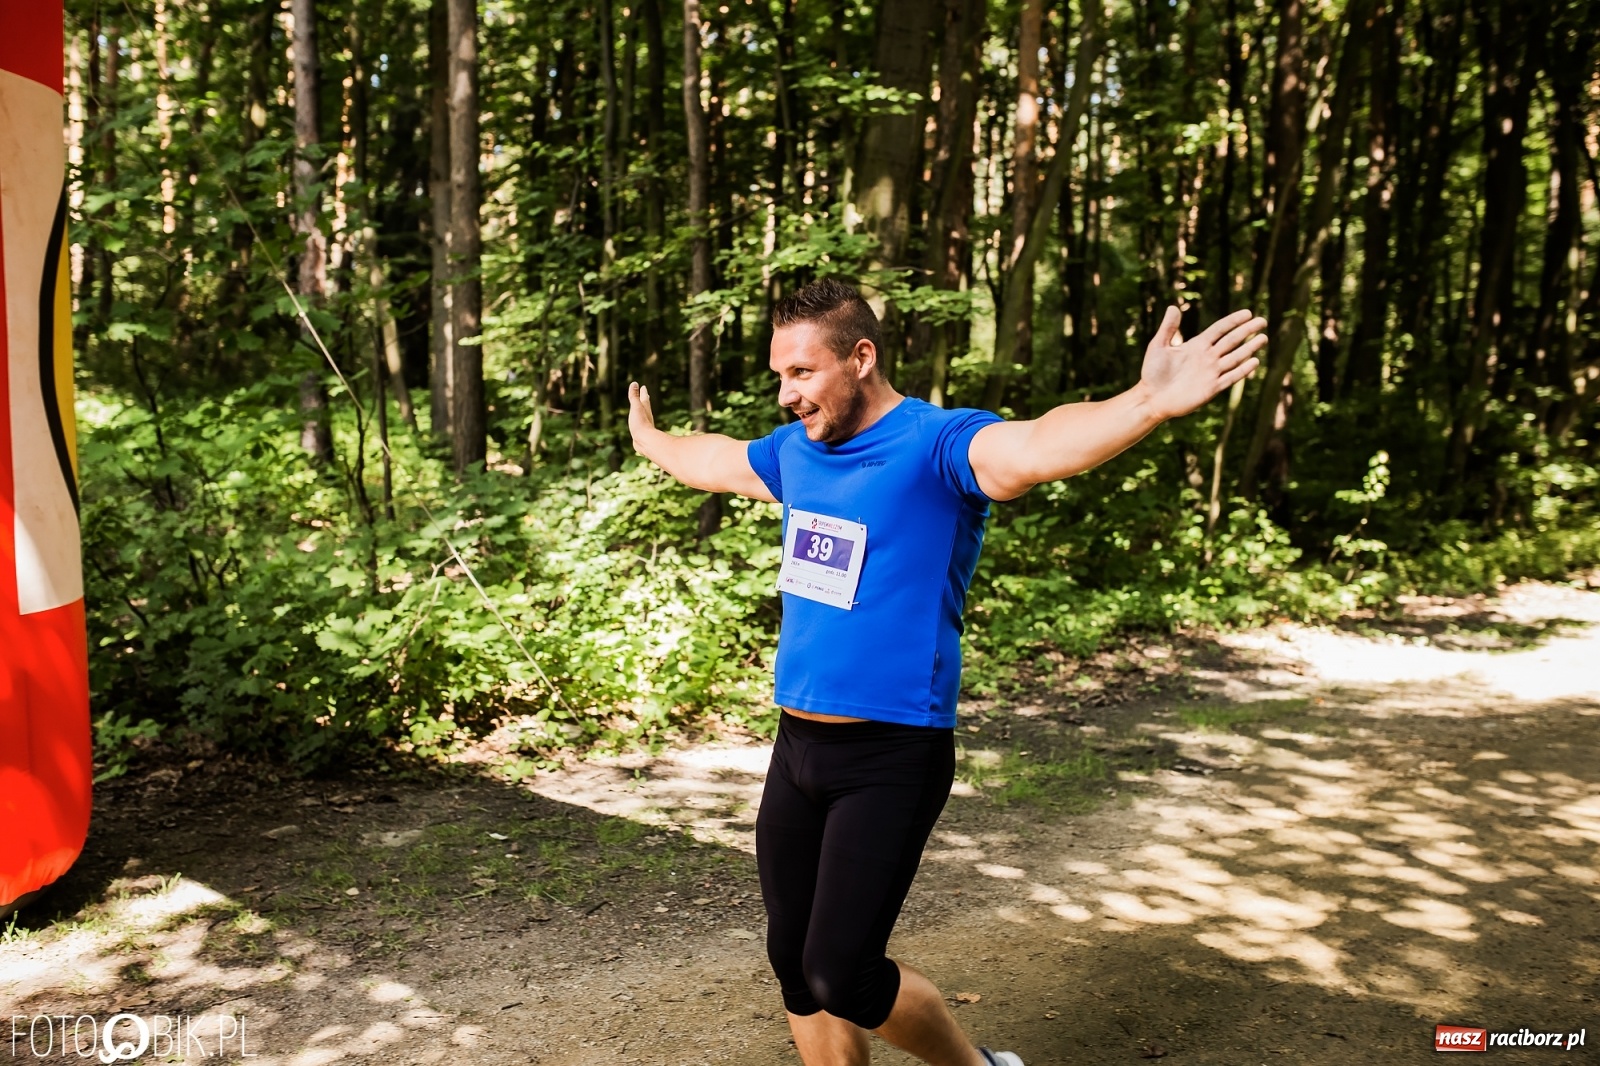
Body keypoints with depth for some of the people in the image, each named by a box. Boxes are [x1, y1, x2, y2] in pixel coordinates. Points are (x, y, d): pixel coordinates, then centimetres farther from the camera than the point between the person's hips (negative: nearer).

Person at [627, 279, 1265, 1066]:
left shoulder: (936, 444, -14)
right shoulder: (795, 450, 8)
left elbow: (1034, 448, -36)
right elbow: (711, 460, 30)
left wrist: (1148, 405, -54)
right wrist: (648, 440, 48)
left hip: (891, 760, -7)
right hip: (796, 746, 7)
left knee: (842, 975, -7)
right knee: (796, 968, 13)